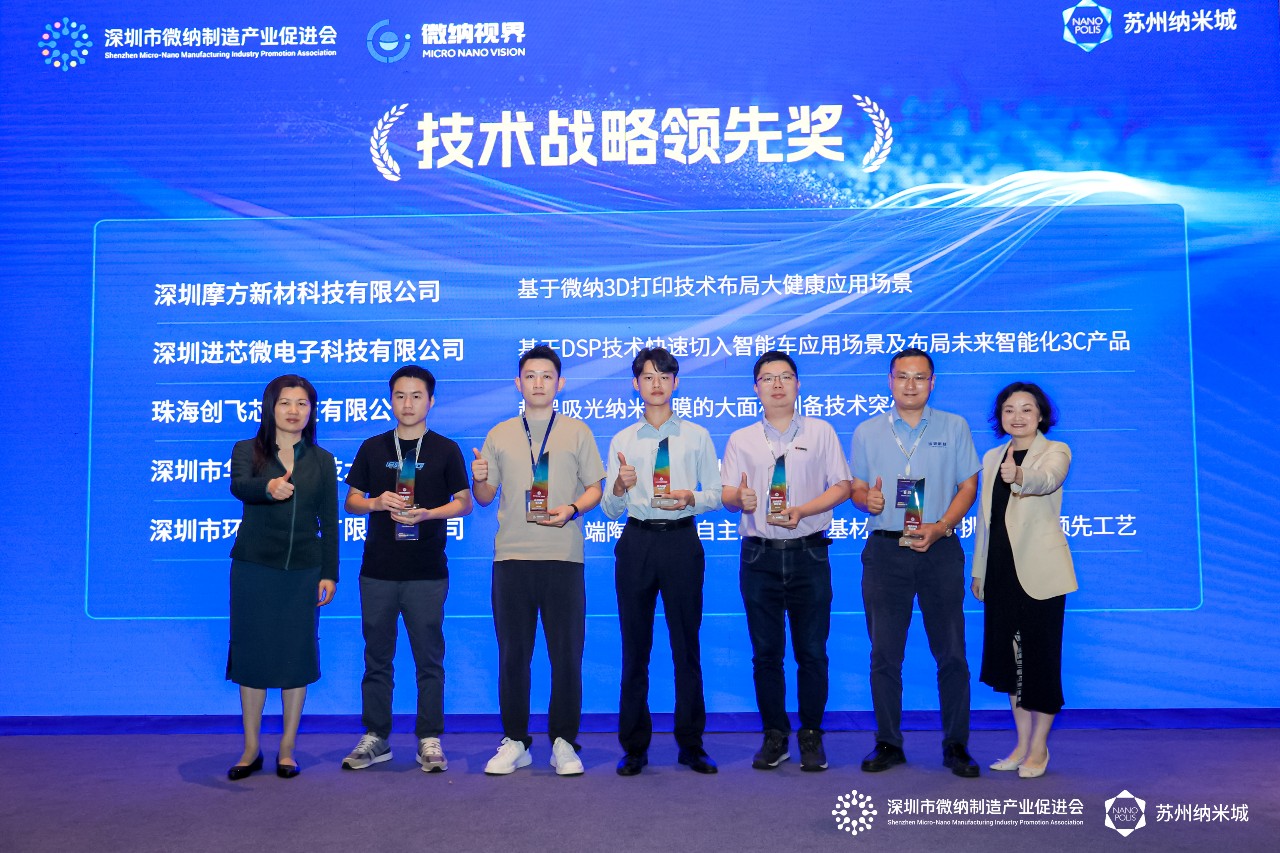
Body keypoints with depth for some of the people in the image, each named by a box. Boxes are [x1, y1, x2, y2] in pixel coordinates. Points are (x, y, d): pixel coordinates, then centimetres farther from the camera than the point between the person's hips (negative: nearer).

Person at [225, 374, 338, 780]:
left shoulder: (322, 461, 8)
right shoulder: (247, 451, 3)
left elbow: (329, 522, 7)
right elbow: (239, 486, -20)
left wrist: (329, 573, 0)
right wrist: (268, 487, -42)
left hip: (303, 571, 1)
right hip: (254, 568, -1)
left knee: (296, 656, 4)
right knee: (252, 654, 4)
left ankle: (287, 750, 18)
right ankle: (251, 750, 19)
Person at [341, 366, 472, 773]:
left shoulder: (445, 449, 4)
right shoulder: (373, 448, 10)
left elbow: (464, 502, 2)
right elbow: (351, 500, 11)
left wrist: (427, 513, -15)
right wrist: (378, 502, -10)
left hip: (427, 572, -2)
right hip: (377, 570, 2)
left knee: (429, 658, 3)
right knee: (377, 657, 9)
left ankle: (429, 740, 12)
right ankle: (375, 738, 20)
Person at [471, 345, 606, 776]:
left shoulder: (577, 432, 9)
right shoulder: (500, 435, 13)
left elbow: (595, 488, 6)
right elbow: (485, 497, 14)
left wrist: (572, 508, -13)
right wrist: (478, 480, -8)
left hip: (563, 557, -1)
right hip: (511, 556, 2)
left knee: (566, 654, 1)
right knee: (512, 654, 6)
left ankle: (564, 742, 14)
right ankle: (515, 742, 18)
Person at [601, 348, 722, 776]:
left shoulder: (697, 436, 7)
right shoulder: (622, 441, 10)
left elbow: (715, 495, 4)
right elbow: (609, 510, 6)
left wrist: (691, 498, -16)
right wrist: (620, 487, -14)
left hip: (681, 540, -1)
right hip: (636, 541, 1)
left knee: (686, 644, 5)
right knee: (635, 647, 6)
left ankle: (691, 744, 18)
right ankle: (634, 747, 18)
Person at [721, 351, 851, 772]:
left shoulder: (821, 432, 7)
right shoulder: (740, 440, 10)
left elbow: (842, 486, 2)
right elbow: (727, 495, 4)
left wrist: (801, 510, -14)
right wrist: (740, 499, -20)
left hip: (808, 552, -1)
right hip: (759, 555, 1)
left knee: (812, 651, 2)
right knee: (766, 651, 6)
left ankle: (811, 736, 16)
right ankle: (775, 737, 18)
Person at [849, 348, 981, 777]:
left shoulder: (954, 428, 7)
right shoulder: (867, 432, 9)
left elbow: (968, 486, 4)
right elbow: (856, 489, 11)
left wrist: (939, 527, -11)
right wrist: (866, 498, -13)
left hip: (939, 549, -1)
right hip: (885, 551, 1)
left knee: (951, 653, 2)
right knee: (884, 653, 5)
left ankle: (956, 746, 15)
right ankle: (888, 744, 16)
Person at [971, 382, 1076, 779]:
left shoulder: (1055, 451, -4)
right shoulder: (991, 458, 13)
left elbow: (1046, 479, -29)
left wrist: (1019, 475, -51)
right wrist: (978, 571, 15)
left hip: (1038, 572, -5)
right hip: (1000, 572, 6)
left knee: (1040, 656, 2)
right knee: (1009, 656, 10)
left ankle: (1039, 746, 18)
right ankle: (1022, 743, 24)